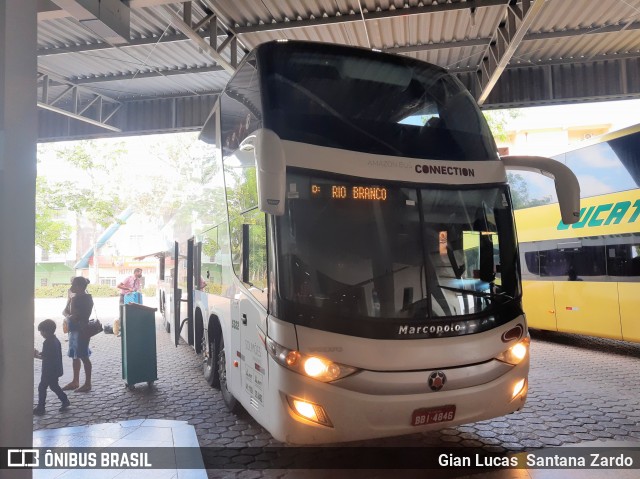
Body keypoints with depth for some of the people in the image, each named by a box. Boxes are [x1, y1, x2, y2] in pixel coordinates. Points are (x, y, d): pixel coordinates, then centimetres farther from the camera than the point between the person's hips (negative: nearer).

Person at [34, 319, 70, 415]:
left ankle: (40, 408, 13)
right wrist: (39, 353, 12)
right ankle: (65, 401, 24)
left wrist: (36, 356, -10)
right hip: (55, 370, 9)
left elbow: (45, 357, -23)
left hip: (49, 371, -9)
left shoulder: (48, 342, -22)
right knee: (54, 386, 22)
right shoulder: (55, 340, 6)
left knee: (42, 387, 4)